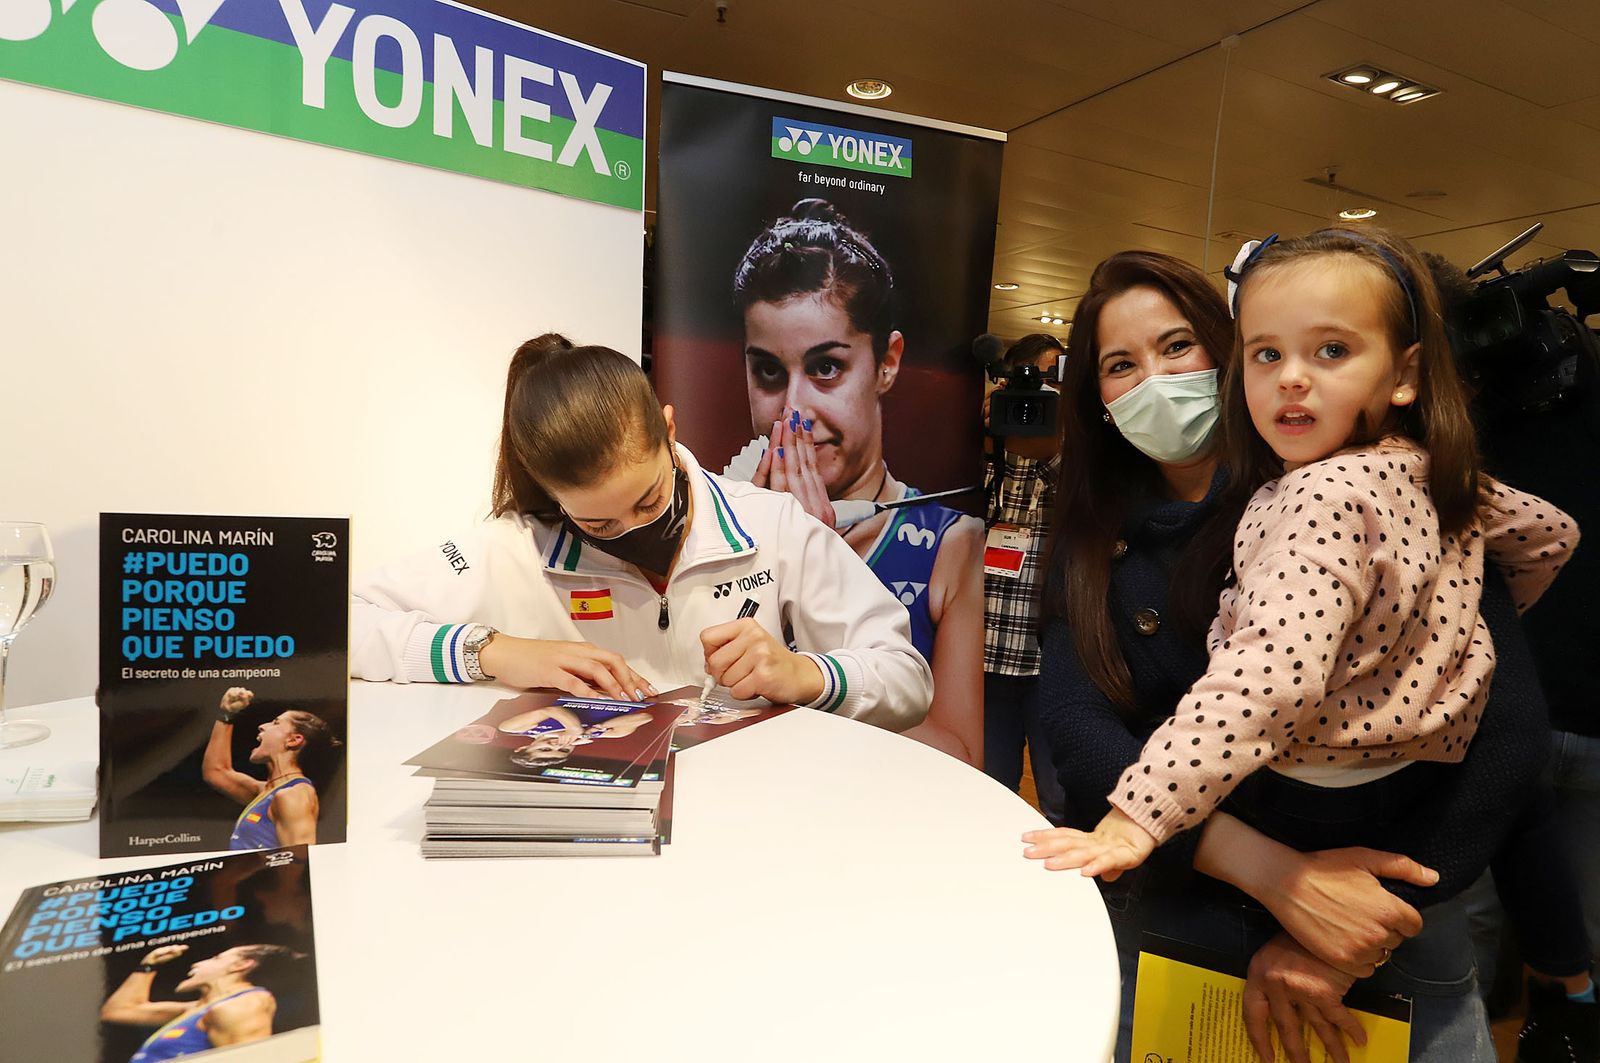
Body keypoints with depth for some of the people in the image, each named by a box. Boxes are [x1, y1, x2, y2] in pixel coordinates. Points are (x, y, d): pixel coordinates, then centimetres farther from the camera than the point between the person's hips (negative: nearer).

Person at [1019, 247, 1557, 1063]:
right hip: (1169, 911, 2)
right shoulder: (1094, 544, 2)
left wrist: (1374, 916, -14)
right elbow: (1076, 732, -10)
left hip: (1388, 908, -1)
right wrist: (1278, 877, -22)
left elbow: (1506, 723, -9)